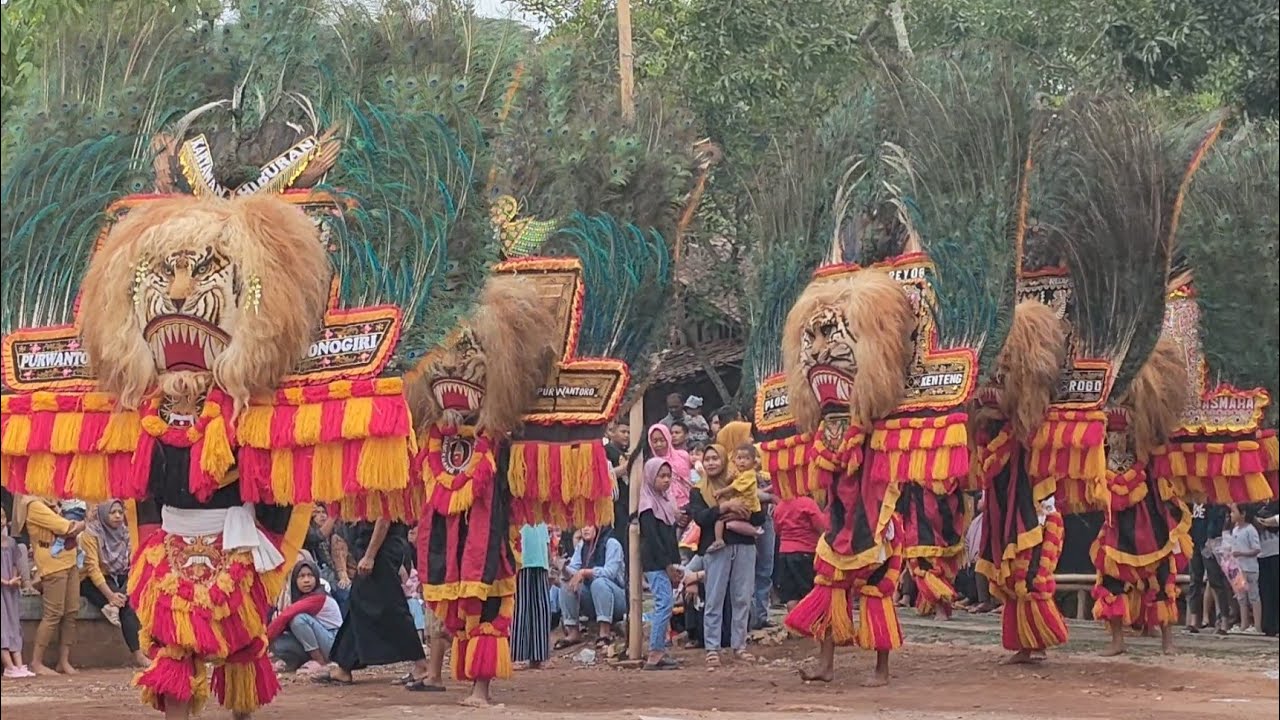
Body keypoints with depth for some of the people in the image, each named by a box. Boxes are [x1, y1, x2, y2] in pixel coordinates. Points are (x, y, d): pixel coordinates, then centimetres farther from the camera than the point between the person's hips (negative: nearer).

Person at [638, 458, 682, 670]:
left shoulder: (665, 502, 19)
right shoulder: (648, 504, -7)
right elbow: (651, 537, -14)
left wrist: (676, 563, 11)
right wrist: (667, 564, -16)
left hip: (666, 563, 9)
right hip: (654, 563, -9)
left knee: (664, 604, 6)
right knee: (665, 602, -14)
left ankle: (659, 651, 8)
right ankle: (655, 654, -16)